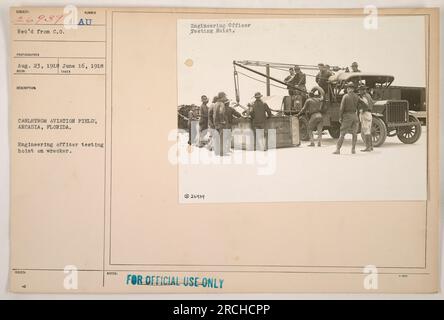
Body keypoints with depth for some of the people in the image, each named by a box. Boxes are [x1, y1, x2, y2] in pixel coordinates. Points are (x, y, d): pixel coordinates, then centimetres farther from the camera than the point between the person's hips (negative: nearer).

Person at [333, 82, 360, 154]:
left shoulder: (345, 96, -8)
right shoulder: (356, 96, 5)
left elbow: (342, 107, -11)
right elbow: (358, 107, 9)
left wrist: (340, 117, -5)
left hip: (347, 116, -4)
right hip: (354, 115, 4)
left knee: (342, 133, -3)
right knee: (354, 133, 13)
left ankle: (338, 149, -7)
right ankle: (353, 149, 11)